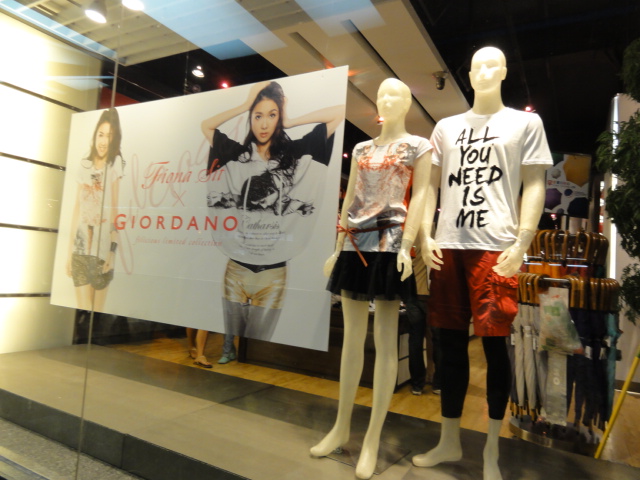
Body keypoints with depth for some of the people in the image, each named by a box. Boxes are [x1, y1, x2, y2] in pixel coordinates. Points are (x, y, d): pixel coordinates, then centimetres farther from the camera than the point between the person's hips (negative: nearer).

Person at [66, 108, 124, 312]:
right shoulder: (84, 165, 11)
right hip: (80, 249, 4)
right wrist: (69, 249, 12)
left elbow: (116, 207, -11)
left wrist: (112, 250, -16)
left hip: (102, 249, -4)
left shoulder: (116, 163, -4)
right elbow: (77, 207, 13)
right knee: (82, 311, 5)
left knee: (96, 310, 6)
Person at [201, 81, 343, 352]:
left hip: (272, 274, -1)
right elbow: (206, 126, 14)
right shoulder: (237, 155, 5)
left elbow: (340, 112, -2)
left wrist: (289, 123, 2)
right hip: (236, 269, 2)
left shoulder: (295, 154, -1)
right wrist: (245, 105, 6)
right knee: (230, 342, 14)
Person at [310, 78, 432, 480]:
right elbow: (349, 200, 17)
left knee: (385, 339, -2)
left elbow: (419, 196, -3)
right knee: (352, 337, 8)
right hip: (356, 244, 5)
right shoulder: (361, 149, 19)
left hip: (389, 243, -5)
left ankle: (373, 438, 8)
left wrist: (407, 245, -15)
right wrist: (337, 247, 12)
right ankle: (342, 426, 20)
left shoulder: (419, 146, 8)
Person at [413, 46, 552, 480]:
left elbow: (534, 186, 4)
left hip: (497, 248, -3)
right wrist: (425, 235, 2)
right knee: (451, 343, 8)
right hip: (449, 247, 3)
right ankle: (450, 441, 24)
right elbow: (431, 184, 14)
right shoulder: (445, 128, 18)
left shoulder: (525, 123, 11)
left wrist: (521, 244, -8)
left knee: (495, 344, 1)